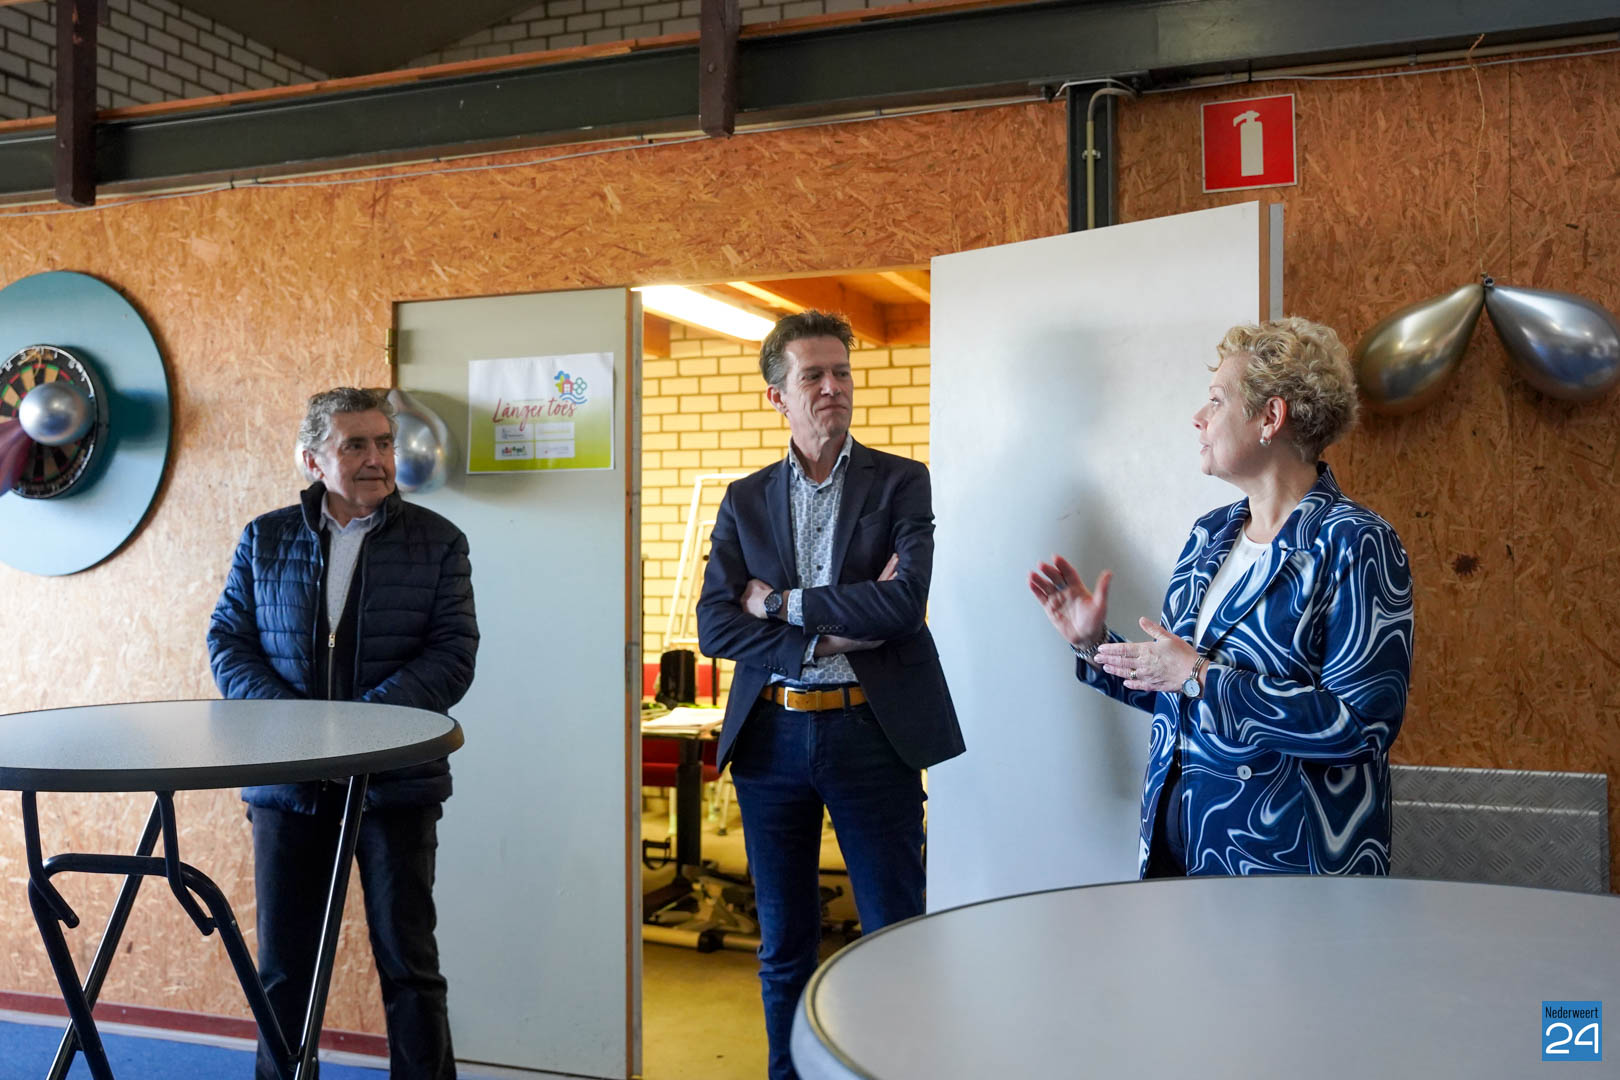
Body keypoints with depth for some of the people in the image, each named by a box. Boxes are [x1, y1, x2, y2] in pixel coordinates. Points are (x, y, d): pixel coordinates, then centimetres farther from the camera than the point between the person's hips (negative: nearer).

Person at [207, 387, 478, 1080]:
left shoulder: (437, 542, 1)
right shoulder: (266, 539, 7)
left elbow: (454, 654, -5)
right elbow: (227, 639, 6)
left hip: (396, 781, -2)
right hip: (286, 782, 2)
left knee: (408, 960, 6)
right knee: (283, 964, 12)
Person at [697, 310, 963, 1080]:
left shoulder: (901, 483, 1)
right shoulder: (744, 501, 9)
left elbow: (905, 600, -14)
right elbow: (714, 626, -2)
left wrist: (781, 603, -8)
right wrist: (825, 637, -13)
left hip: (870, 734, -3)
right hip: (770, 735, 3)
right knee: (783, 946, 14)